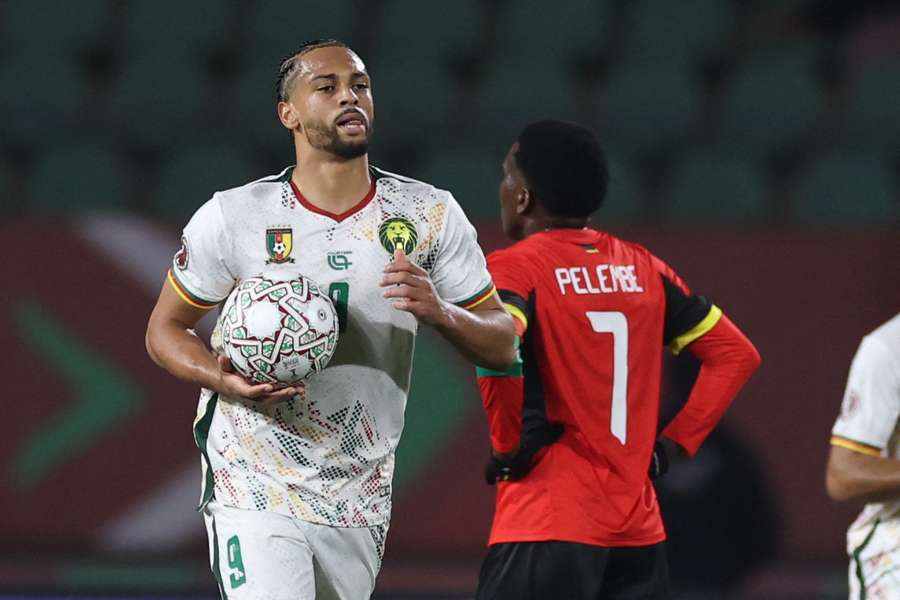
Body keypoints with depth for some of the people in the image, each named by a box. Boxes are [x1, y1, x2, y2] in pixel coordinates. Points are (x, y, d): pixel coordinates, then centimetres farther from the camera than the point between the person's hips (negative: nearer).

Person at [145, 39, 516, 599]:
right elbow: (165, 329, 5)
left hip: (360, 503, 3)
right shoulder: (233, 216, -5)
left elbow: (503, 347, 4)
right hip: (254, 487, -3)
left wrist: (440, 313, -19)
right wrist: (222, 378, -17)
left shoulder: (431, 215, 1)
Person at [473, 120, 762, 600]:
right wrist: (673, 443, 14)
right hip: (639, 531, 6)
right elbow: (736, 354, 16)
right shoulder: (641, 268, 13)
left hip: (547, 530, -6)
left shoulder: (512, 268, -5)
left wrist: (513, 445, -14)